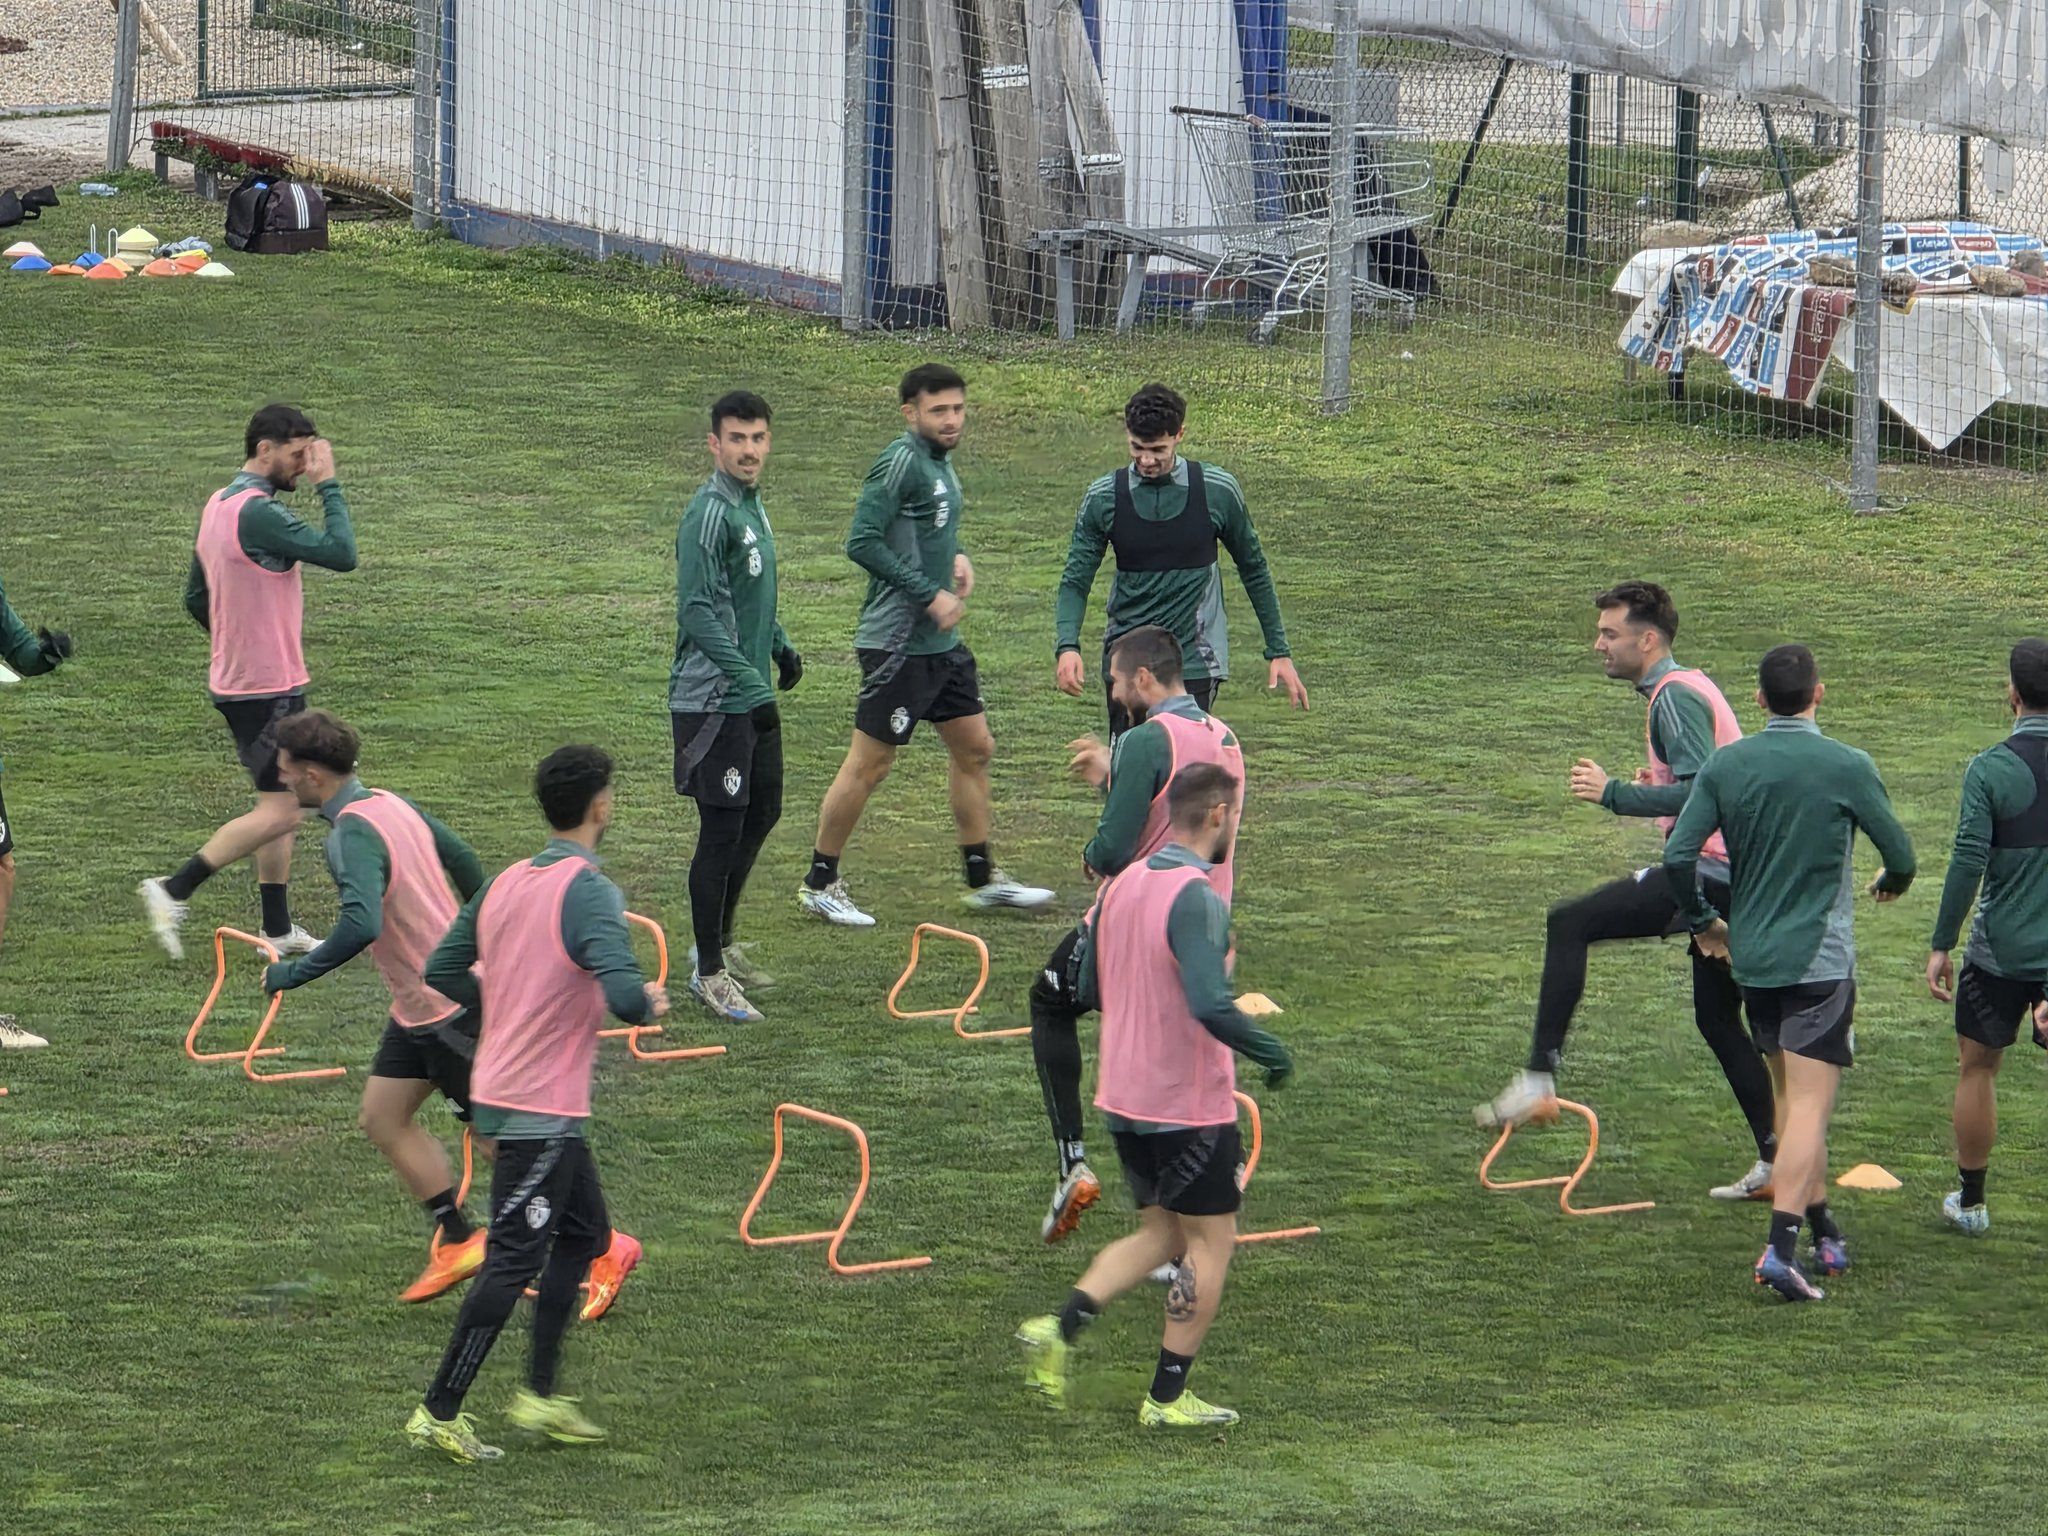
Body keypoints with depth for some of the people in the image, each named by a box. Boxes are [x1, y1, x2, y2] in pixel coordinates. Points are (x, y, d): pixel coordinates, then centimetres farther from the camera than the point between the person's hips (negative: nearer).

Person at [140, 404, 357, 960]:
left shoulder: (217, 506, 11)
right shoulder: (259, 514, -21)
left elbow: (196, 598, 19)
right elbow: (340, 553, -23)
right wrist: (328, 485, -15)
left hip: (236, 679, 10)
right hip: (268, 687, -10)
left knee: (280, 805, 14)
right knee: (282, 811, -7)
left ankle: (278, 929, 17)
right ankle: (174, 890, -8)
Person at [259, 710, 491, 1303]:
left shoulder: (353, 834, -24)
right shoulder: (391, 804, 5)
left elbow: (361, 924, -39)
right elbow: (464, 861, 18)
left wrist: (294, 973, -28)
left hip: (448, 1007, -10)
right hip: (417, 1005, 10)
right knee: (383, 1117, 13)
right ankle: (457, 1241, 18)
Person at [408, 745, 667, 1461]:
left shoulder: (505, 884, 7)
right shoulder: (589, 892, -19)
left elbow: (442, 971, 13)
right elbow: (624, 997, -29)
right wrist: (650, 1001, -8)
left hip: (499, 1086, 9)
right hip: (543, 1106, -9)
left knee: (586, 1234, 19)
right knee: (513, 1261, -3)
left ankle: (540, 1396, 22)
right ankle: (439, 1414, -2)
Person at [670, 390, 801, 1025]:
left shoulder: (752, 507, 12)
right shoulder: (709, 513, -17)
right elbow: (697, 610, -24)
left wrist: (780, 647, 27)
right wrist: (744, 672, -29)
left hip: (754, 702, 10)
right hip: (713, 703, -10)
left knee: (761, 814, 18)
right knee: (722, 829, -5)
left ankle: (719, 943, 33)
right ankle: (709, 971, 3)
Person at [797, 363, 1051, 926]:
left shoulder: (940, 461, 12)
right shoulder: (901, 462, -16)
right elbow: (862, 542, -22)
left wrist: (957, 558, 4)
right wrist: (930, 594, -21)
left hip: (942, 642, 9)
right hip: (898, 641, -9)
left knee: (974, 748, 14)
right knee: (870, 763, -2)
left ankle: (983, 879, 25)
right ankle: (819, 884, 9)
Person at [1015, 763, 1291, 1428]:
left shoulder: (1123, 885, 5)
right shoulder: (1197, 898, -20)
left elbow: (1088, 983, 14)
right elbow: (1212, 1007, -30)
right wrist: (1274, 1054, -16)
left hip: (1124, 1097, 8)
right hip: (1190, 1105, -8)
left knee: (1160, 1232, 20)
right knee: (1211, 1242, 7)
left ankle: (1059, 1328, 2)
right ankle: (1167, 1398, 9)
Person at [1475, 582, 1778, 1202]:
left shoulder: (1676, 696, -10)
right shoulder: (1687, 687, 21)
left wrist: (1613, 794, -16)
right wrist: (1659, 787, 19)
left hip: (1708, 872, -11)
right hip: (1734, 881, 11)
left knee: (1571, 923, -16)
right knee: (1718, 1019, 18)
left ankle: (1539, 1079, -23)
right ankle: (1774, 1163, 21)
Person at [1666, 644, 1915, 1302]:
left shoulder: (1724, 766, 0)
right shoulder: (1847, 767, -10)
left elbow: (1678, 857, -4)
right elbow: (1900, 856, -2)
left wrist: (1703, 922, 14)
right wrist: (1890, 882, 23)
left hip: (1751, 958, 5)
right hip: (1820, 960, -5)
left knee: (1798, 1101, 18)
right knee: (1810, 1105, -8)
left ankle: (1824, 1230, 26)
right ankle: (1782, 1246, -20)